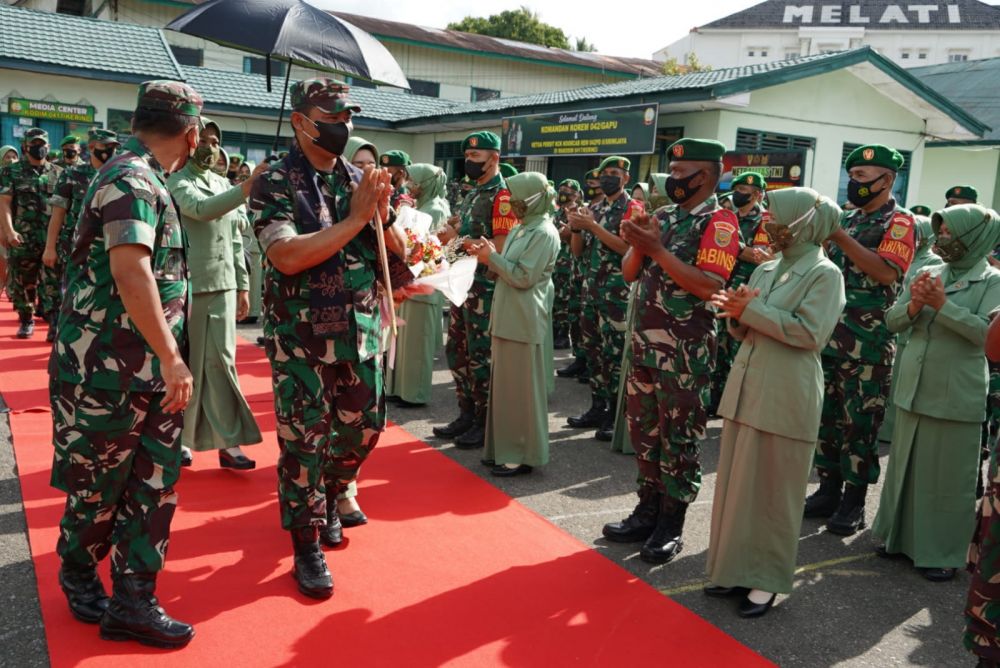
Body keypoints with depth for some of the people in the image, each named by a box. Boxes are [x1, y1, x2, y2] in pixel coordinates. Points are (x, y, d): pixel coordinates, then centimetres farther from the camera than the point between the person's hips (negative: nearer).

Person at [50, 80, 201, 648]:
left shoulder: (144, 179, 14)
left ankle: (133, 601, 16)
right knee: (98, 484, 11)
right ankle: (78, 573, 35)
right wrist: (172, 357, -27)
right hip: (109, 368, -9)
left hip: (150, 368, 9)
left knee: (156, 483, 8)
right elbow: (129, 270, -29)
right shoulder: (131, 179, -17)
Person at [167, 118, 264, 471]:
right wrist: (246, 189, -36)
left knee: (222, 362, 3)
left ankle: (228, 442, 5)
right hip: (187, 286, -5)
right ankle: (176, 438, 20)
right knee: (185, 364, 4)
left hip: (223, 286, 5)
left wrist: (243, 284, 12)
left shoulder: (225, 185, 16)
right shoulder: (177, 181, -3)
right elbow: (201, 209, -25)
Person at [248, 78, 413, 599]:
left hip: (361, 331, 5)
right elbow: (287, 256, -23)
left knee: (362, 428, 12)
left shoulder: (359, 180, 7)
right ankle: (307, 544, 18)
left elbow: (398, 254, 8)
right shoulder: (274, 184, -8)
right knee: (304, 439, 2)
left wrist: (381, 215, -12)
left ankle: (328, 500, 40)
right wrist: (355, 219, -21)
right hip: (300, 337, -5)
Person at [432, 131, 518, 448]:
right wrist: (453, 233, 3)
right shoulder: (473, 194, 16)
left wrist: (456, 239, -16)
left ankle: (485, 423, 11)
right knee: (456, 351, 13)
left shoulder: (502, 196, -12)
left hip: (485, 288, -9)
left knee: (480, 356, -2)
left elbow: (500, 248, -21)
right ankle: (467, 415, 25)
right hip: (463, 284, 9)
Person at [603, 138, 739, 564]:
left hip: (686, 349, -7)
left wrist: (657, 249, -21)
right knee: (642, 428, 13)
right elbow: (630, 273, 11)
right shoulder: (662, 217, 12)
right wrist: (638, 245, -9)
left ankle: (672, 524, 15)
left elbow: (711, 285, -21)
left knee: (678, 435, 2)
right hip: (645, 340, 7)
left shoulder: (719, 221, -8)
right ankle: (648, 510, 27)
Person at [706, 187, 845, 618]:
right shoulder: (766, 269, 14)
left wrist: (751, 310, -16)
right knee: (737, 483, 11)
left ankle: (767, 578, 16)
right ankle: (736, 568, 24)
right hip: (745, 388, 7)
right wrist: (736, 313, -6)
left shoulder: (824, 273, -6)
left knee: (772, 490, 2)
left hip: (786, 397, -7)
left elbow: (810, 332, -18)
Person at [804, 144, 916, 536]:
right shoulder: (848, 220, 16)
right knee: (826, 415, 10)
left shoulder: (899, 222, -4)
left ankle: (853, 502, 9)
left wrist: (840, 237, -20)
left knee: (860, 422, -1)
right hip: (830, 335, 7)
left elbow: (887, 272, -20)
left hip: (868, 342, -7)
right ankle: (828, 490, 22)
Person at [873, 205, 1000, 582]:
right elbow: (892, 321, 4)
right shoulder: (929, 274, 7)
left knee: (948, 476, 4)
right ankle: (901, 536, 29)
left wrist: (942, 304, -23)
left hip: (956, 398, -5)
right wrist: (915, 305, -15)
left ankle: (945, 553, 17)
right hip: (912, 390, 5)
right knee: (906, 466, 14)